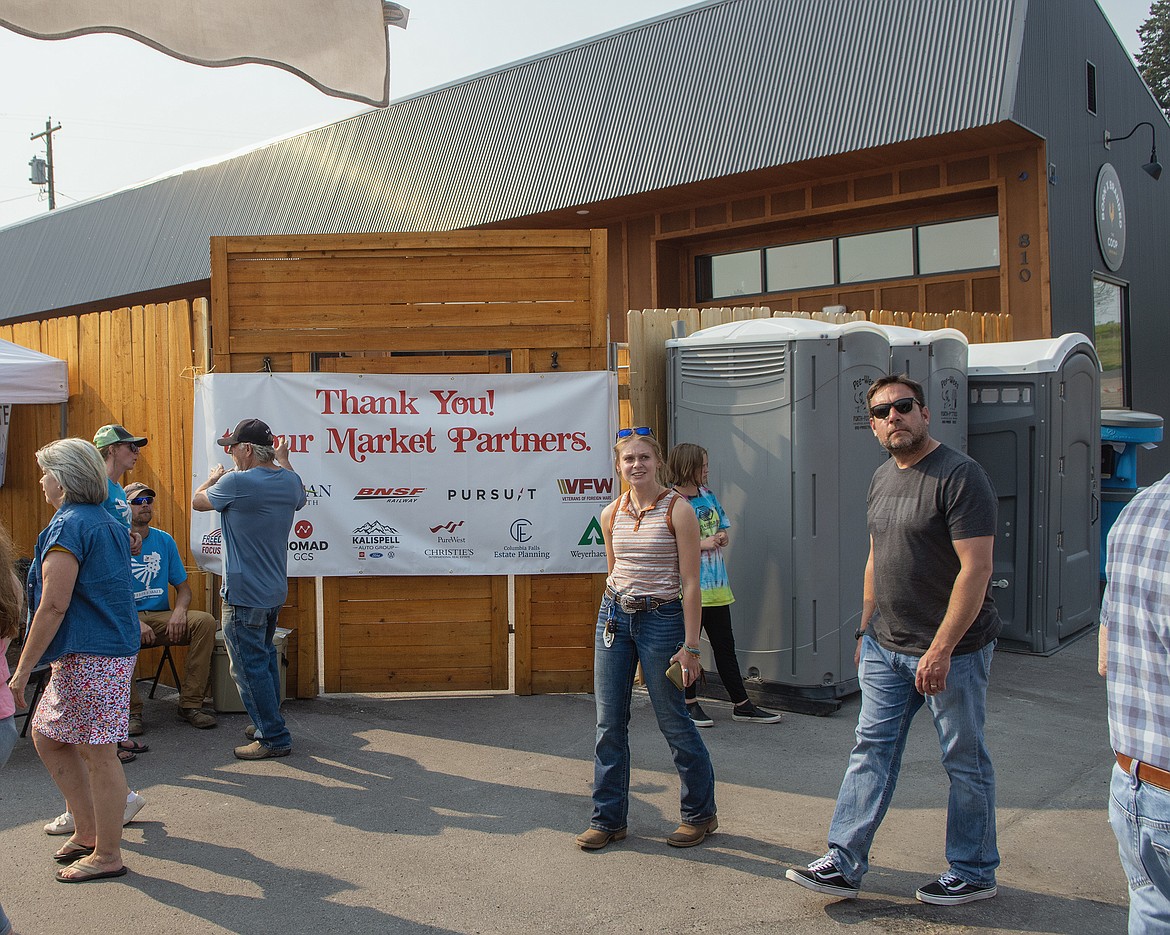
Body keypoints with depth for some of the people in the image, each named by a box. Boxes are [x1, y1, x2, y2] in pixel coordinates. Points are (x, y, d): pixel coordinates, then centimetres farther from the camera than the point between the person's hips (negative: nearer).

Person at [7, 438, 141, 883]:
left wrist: (22, 669, -15)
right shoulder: (108, 523, 14)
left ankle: (107, 854, 11)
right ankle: (88, 830, 25)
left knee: (97, 752, 0)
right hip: (115, 647, 10)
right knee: (46, 735, 19)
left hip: (88, 657, -10)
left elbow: (54, 605, -19)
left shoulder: (66, 526, -15)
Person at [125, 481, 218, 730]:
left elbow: (183, 586, 13)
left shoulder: (165, 541, 11)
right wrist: (135, 622, -23)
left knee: (205, 621, -22)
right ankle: (132, 709, -18)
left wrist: (180, 611, -10)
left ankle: (190, 704, -17)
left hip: (162, 617, 4)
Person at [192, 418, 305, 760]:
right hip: (275, 591, 8)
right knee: (266, 658, 21)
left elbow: (198, 501, -1)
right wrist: (283, 460, 36)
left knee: (250, 666, 0)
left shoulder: (237, 482, -20)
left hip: (244, 595, -8)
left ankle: (274, 738, 4)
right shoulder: (290, 481, 1)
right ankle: (269, 723, 32)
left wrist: (213, 478, 19)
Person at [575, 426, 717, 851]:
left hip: (662, 618, -5)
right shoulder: (611, 514, 6)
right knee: (609, 723, 7)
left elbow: (690, 583, -10)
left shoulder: (678, 510, -9)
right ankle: (608, 819, 19)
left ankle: (700, 813, 26)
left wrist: (690, 646, -13)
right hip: (614, 615, 5)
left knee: (673, 721, 5)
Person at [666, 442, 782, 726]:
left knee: (725, 645, 12)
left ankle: (742, 705, 18)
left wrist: (721, 538, -4)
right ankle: (690, 703, 20)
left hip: (715, 584, 7)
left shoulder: (708, 495, 11)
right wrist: (702, 543, -18)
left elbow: (724, 534, 18)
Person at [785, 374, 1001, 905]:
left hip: (952, 649, -7)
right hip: (886, 648, 7)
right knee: (871, 752, 8)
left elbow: (976, 568, -20)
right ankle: (843, 866, 13)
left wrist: (941, 650, -23)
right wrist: (867, 630, 17)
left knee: (965, 762, 8)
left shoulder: (959, 476, -15)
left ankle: (974, 874, 24)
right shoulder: (882, 479, 11)